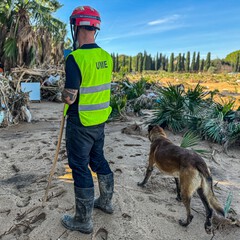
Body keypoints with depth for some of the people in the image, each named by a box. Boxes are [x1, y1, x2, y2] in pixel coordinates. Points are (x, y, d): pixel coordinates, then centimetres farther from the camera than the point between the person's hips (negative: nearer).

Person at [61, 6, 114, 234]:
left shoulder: (76, 58, -20)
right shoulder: (106, 57, 3)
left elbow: (69, 98, -22)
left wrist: (64, 94, 2)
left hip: (80, 123, -7)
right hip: (100, 120, 7)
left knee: (80, 168, 5)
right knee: (98, 160, 22)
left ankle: (83, 221, 20)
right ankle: (106, 202, 39)